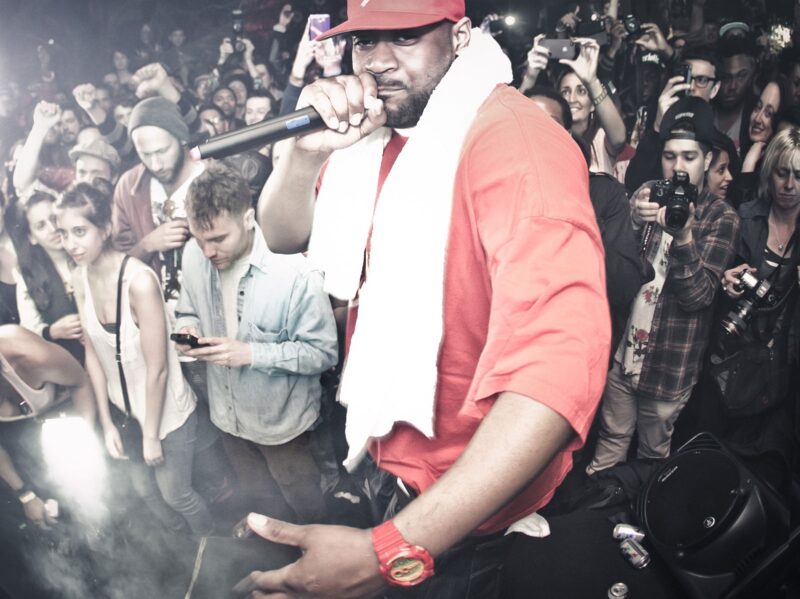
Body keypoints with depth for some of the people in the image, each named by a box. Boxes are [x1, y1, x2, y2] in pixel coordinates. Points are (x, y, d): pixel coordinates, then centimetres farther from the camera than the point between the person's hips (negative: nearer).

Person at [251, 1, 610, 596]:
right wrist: (304, 152, -23)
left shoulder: (517, 142, -30)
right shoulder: (381, 128, -2)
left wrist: (395, 549, -45)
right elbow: (285, 234, 0)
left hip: (460, 493, -7)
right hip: (385, 444, 7)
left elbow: (560, 365, -41)